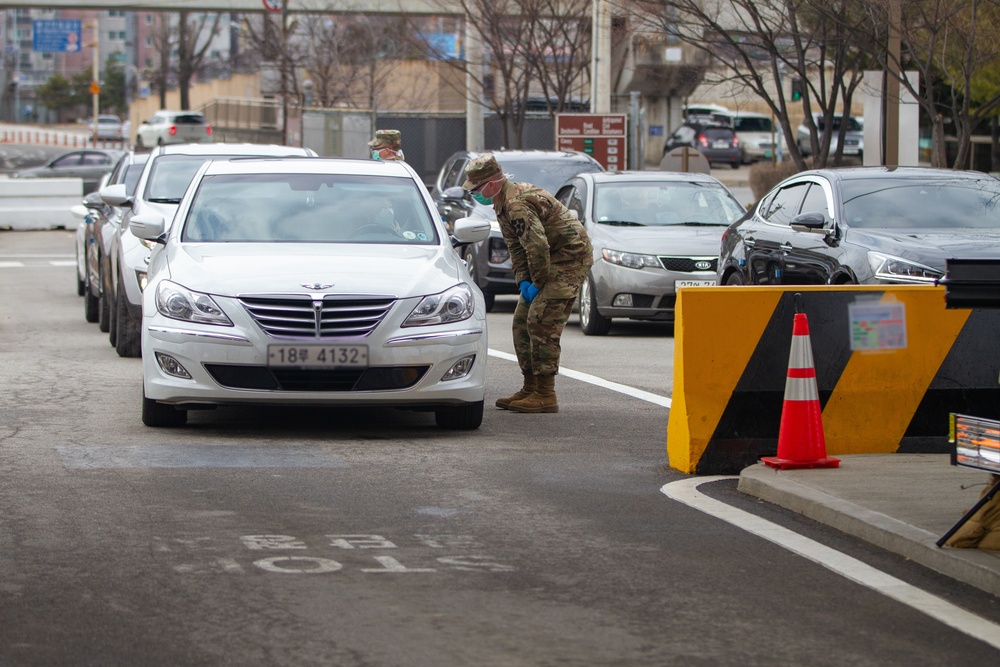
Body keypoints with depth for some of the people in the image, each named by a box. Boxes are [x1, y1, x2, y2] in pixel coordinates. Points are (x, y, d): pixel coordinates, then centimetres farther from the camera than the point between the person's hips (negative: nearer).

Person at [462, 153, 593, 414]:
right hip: (552, 260, 11)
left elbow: (537, 247, -28)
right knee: (522, 321, 11)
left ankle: (545, 395, -13)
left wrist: (538, 284, -16)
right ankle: (530, 388, 17)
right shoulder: (504, 205, 10)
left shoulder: (518, 205, -24)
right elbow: (516, 248, 15)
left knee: (542, 322, -15)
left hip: (570, 257, -11)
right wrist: (523, 282, 1)